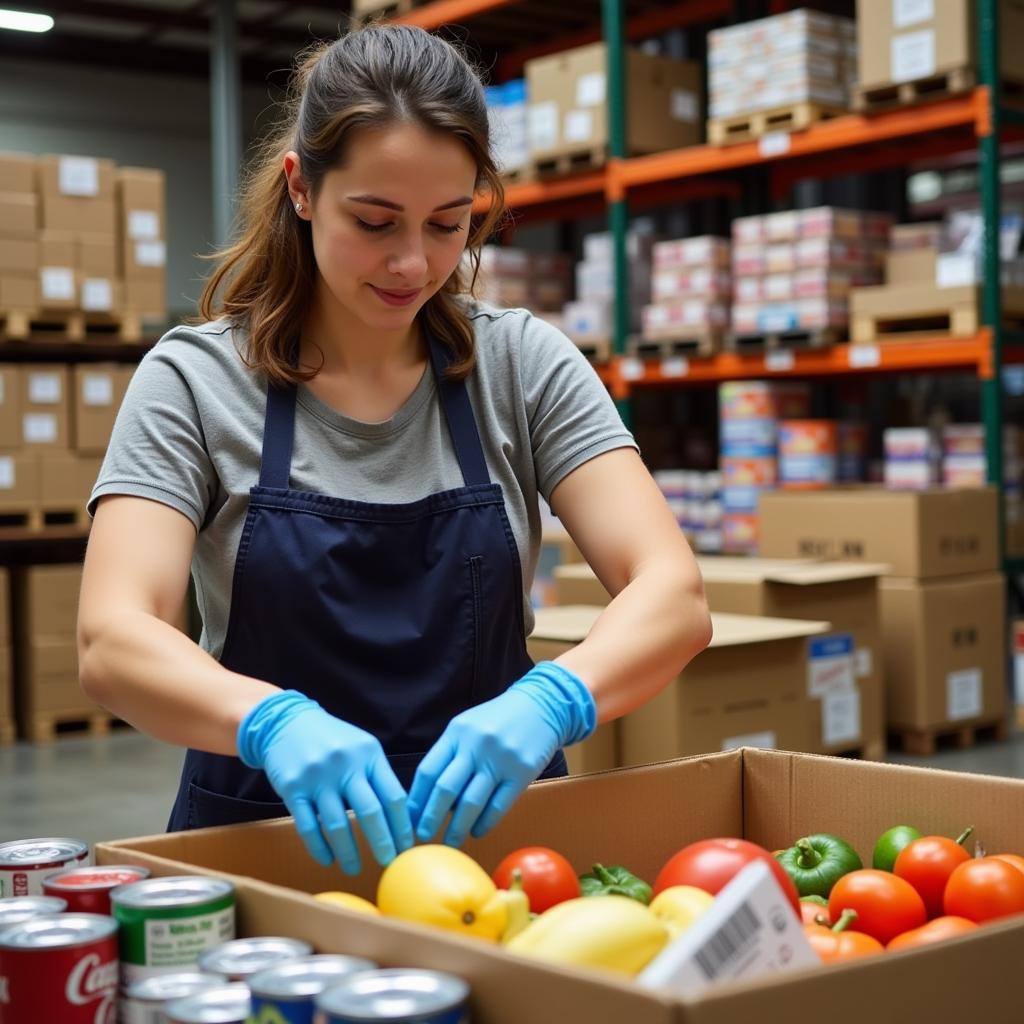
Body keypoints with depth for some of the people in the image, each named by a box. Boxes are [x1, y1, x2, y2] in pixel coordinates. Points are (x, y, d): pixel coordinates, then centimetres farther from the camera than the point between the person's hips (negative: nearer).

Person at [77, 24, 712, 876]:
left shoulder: (524, 365, 1)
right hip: (266, 841, 0)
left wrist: (551, 700, -29)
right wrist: (271, 720, -35)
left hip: (489, 823, 1)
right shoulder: (196, 381, -3)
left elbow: (675, 596, -9)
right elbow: (111, 641, -15)